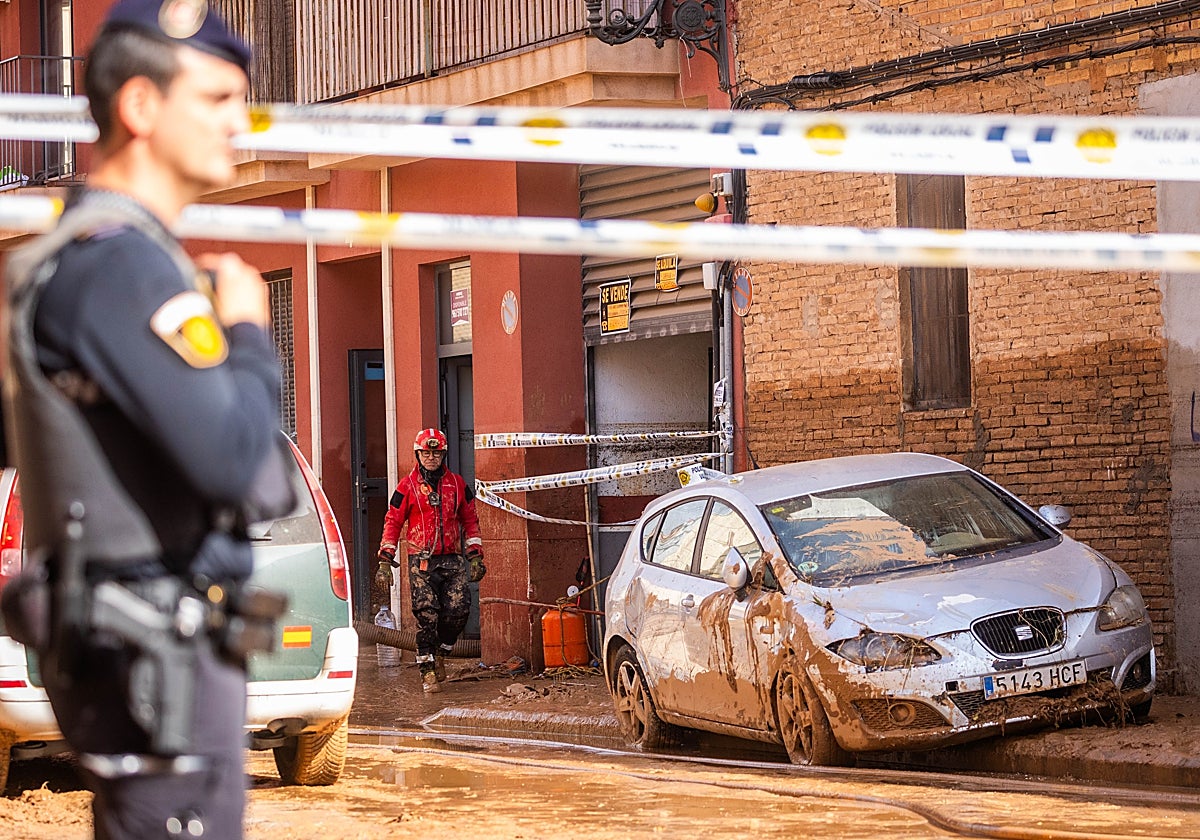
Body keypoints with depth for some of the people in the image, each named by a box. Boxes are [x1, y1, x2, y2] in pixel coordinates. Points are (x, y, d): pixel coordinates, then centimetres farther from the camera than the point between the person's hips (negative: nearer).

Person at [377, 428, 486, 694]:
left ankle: (440, 653, 16)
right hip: (421, 561, -2)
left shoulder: (457, 484, 11)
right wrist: (385, 559, -1)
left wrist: (475, 556, 9)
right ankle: (428, 671, 0)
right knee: (426, 615, -8)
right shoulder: (408, 486, 4)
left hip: (453, 559, 2)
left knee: (459, 610, -9)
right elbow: (392, 522, 5)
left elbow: (470, 520, 16)